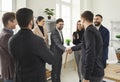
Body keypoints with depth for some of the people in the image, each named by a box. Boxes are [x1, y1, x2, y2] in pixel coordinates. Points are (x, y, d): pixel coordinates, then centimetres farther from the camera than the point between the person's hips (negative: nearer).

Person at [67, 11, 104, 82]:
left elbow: (90, 54, -26)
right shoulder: (94, 30, 12)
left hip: (93, 73, -8)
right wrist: (72, 48, 44)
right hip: (97, 71, 9)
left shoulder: (89, 31, -18)